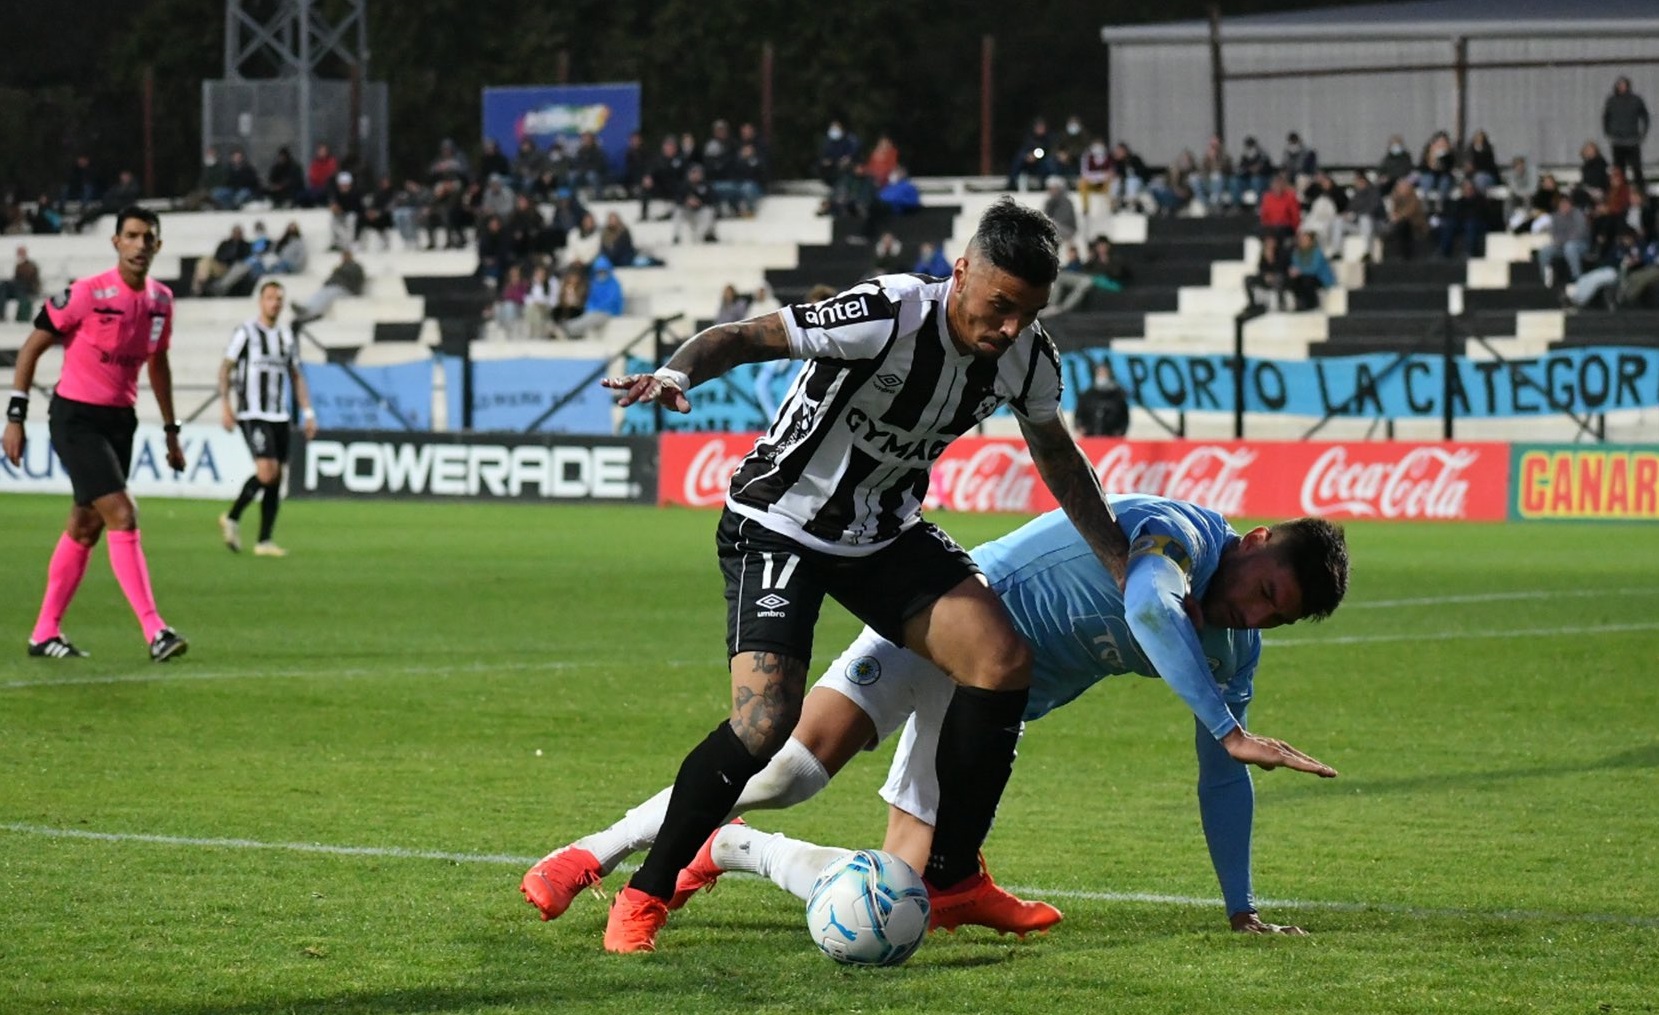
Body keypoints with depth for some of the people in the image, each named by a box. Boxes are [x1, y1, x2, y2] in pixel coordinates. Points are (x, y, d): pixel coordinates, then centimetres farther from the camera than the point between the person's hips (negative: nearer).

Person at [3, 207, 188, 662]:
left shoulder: (161, 300, 4)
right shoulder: (88, 293, -16)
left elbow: (157, 364, 20)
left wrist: (170, 430, 20)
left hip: (120, 419, 7)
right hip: (76, 418, -7)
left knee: (85, 528, 11)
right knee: (122, 516, -16)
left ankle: (45, 634, 20)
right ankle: (154, 631, -19)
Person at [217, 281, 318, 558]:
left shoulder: (287, 337, 14)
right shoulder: (246, 332, -2)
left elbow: (297, 377, 19)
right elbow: (225, 369, -3)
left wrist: (308, 413, 12)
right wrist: (225, 404, -13)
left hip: (279, 417, 6)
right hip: (253, 415, -6)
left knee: (276, 480, 3)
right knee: (267, 472, -19)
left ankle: (264, 541, 8)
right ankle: (232, 519, 1)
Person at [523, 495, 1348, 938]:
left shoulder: (1233, 652, 4)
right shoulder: (1178, 532, -19)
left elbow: (1221, 781, 12)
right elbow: (1149, 611, -41)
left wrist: (1242, 911, 7)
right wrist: (1229, 731, -44)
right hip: (948, 623, -7)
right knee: (796, 765, -27)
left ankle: (728, 850, 16)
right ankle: (592, 855, -12)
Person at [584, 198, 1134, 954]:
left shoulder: (1026, 357, -9)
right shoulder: (887, 317, -30)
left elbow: (1055, 453, 11)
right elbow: (746, 338, -31)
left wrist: (1123, 565, 13)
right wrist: (678, 374, -52)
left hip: (885, 533, 6)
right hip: (779, 526, -6)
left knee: (1004, 660, -10)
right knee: (764, 724, -21)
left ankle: (951, 879, 6)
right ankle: (645, 896, 0)